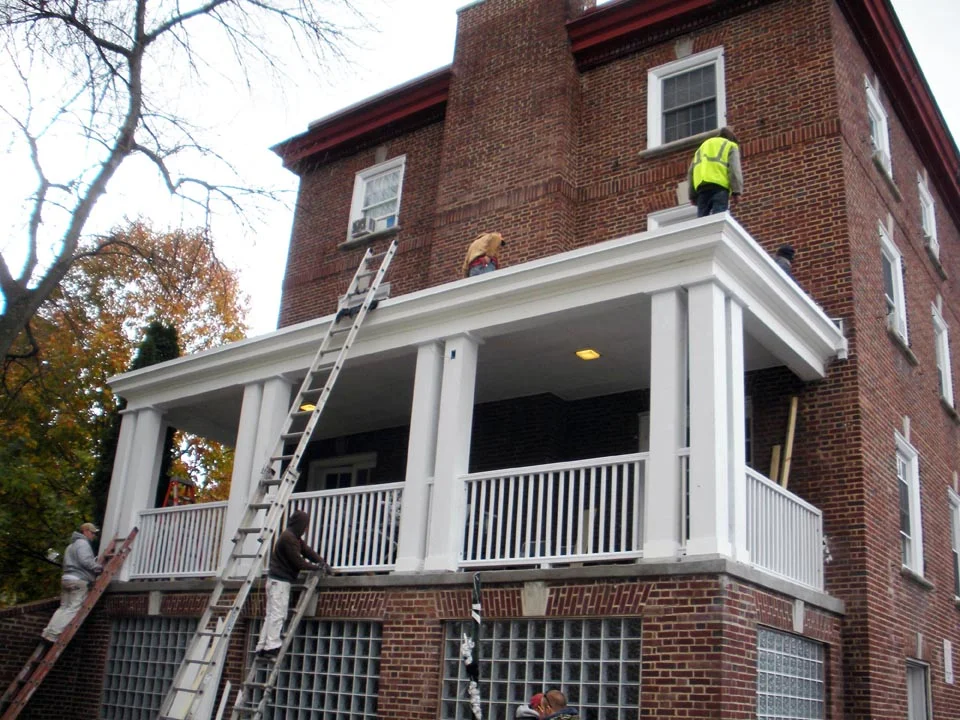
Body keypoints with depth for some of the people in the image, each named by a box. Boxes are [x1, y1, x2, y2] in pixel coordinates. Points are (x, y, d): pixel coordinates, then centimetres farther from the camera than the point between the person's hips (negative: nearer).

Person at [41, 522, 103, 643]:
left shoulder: (71, 546, 27)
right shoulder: (83, 543, -5)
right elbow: (86, 561, -18)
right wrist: (99, 567, -6)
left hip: (66, 578, 10)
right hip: (79, 580, -10)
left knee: (63, 607, 11)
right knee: (73, 609, -10)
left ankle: (47, 632, 3)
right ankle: (53, 634, -15)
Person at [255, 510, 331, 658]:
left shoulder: (294, 537, 16)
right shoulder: (288, 538, -17)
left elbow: (307, 550, 13)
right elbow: (298, 561, -18)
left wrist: (322, 562, 1)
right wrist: (317, 567, -8)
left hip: (277, 580, 10)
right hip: (280, 581, -10)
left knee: (271, 615, 9)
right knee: (277, 614, -11)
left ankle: (262, 648, 11)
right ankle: (272, 646, -12)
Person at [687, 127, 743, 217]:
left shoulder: (702, 147, 35)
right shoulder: (730, 146, 21)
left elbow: (691, 172, 25)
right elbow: (735, 168, 2)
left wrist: (692, 195, 21)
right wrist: (737, 191, -5)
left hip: (701, 185, 4)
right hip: (719, 184, -4)